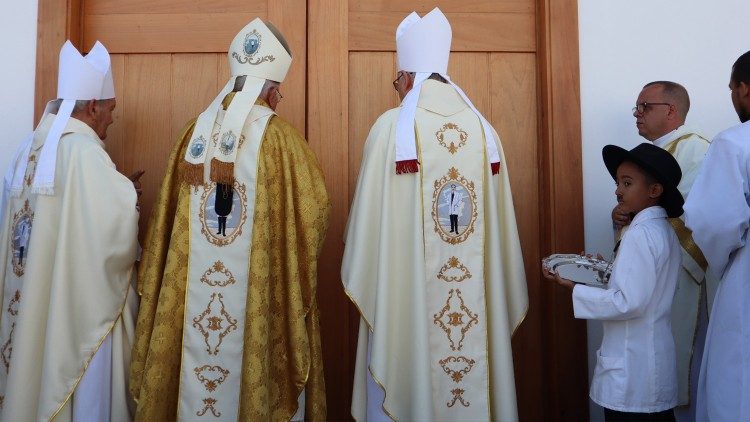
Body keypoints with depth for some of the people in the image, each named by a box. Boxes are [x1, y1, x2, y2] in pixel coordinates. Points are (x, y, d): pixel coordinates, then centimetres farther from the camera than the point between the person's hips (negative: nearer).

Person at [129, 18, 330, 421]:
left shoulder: (196, 131, 2)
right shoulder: (279, 136, -11)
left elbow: (171, 210, 7)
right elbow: (314, 207, -6)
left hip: (195, 290, 5)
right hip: (256, 291, -4)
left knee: (197, 360, 17)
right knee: (251, 357, 10)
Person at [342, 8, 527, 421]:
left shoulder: (392, 126, -8)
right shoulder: (483, 129, 4)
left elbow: (372, 216, -8)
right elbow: (496, 217, 6)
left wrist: (362, 280, 6)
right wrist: (494, 288, 15)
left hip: (405, 291, -4)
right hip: (477, 294, 4)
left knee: (406, 378, 9)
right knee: (476, 378, 16)